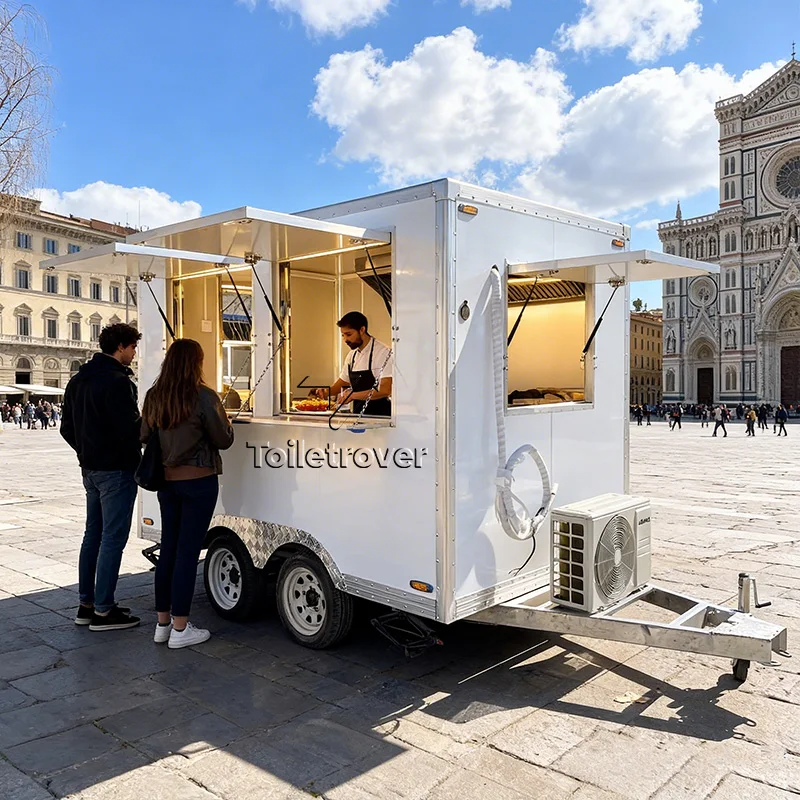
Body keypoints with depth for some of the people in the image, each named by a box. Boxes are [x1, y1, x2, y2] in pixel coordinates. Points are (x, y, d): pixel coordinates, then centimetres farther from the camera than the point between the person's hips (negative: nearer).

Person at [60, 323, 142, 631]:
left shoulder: (78, 380, 12)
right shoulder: (117, 382, -18)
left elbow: (67, 427, 16)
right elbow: (130, 429, -23)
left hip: (91, 469, 10)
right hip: (116, 470, -10)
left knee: (93, 534, 16)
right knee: (113, 538, -3)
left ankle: (86, 604, 23)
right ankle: (103, 611, 3)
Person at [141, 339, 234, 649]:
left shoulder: (153, 397, 1)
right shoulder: (203, 397, -15)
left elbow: (145, 437, 10)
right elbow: (223, 440, -8)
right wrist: (224, 420, 9)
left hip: (166, 481, 6)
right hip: (198, 481, -6)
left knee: (168, 549, 14)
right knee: (187, 552, 0)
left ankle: (162, 623, 23)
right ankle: (180, 629, 7)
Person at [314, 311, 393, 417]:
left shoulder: (383, 353, -9)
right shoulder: (352, 356, 13)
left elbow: (385, 390, -17)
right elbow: (342, 383, 25)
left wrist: (353, 395, -18)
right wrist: (326, 392, 6)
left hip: (379, 416, -6)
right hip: (358, 416, 6)